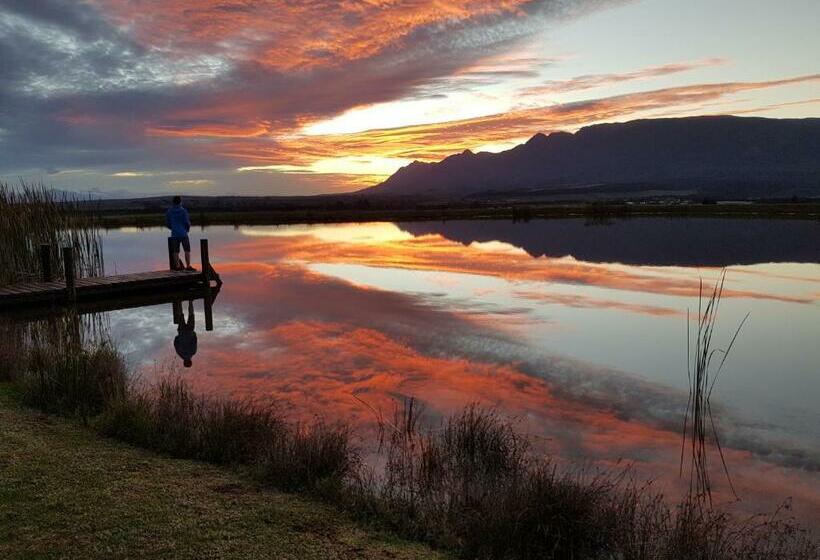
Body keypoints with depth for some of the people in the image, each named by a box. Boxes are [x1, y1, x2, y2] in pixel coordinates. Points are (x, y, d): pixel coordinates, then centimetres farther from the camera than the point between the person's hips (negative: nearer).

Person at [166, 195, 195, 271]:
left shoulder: (169, 212, 4)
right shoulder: (183, 211, -10)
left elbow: (167, 223, 9)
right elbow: (187, 222, -10)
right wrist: (188, 229, 10)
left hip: (174, 234, 5)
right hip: (183, 233, -5)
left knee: (176, 251, 9)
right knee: (187, 250, 0)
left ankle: (177, 266, 13)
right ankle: (188, 266, -4)